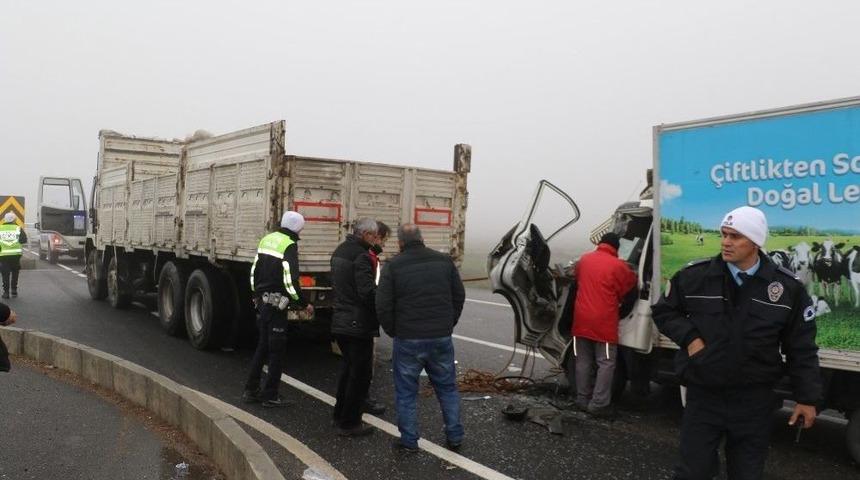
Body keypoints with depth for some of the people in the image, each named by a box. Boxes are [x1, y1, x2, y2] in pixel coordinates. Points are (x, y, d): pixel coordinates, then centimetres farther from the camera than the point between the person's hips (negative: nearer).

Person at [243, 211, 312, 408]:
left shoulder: (267, 239, 10)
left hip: (262, 301, 8)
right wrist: (304, 304, -12)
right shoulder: (290, 246, -16)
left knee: (262, 346, 18)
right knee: (277, 350, 1)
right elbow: (290, 281, -21)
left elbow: (254, 271, 17)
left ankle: (250, 391, 23)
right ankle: (270, 395, 7)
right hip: (277, 304, -8)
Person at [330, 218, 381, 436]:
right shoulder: (361, 256, -18)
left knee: (348, 368, 22)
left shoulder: (340, 251, 13)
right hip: (358, 325, -9)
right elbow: (368, 292, -24)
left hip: (340, 321, 10)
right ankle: (349, 423, 8)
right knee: (360, 373, 2)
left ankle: (340, 414, 32)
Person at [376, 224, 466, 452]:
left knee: (406, 393, 10)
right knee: (447, 388, 16)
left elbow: (383, 306, -7)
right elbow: (459, 296, 8)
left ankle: (409, 440, 16)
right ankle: (455, 437, 21)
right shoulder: (444, 261, 4)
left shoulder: (393, 266, -6)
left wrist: (393, 331, 8)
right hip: (442, 339, 3)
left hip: (408, 340, -3)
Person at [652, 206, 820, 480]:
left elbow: (801, 349, 1)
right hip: (703, 396, 0)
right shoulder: (694, 276, -7)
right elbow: (663, 311, 7)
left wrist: (807, 397, 1)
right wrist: (689, 338, -8)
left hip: (755, 401, 1)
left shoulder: (788, 288, -5)